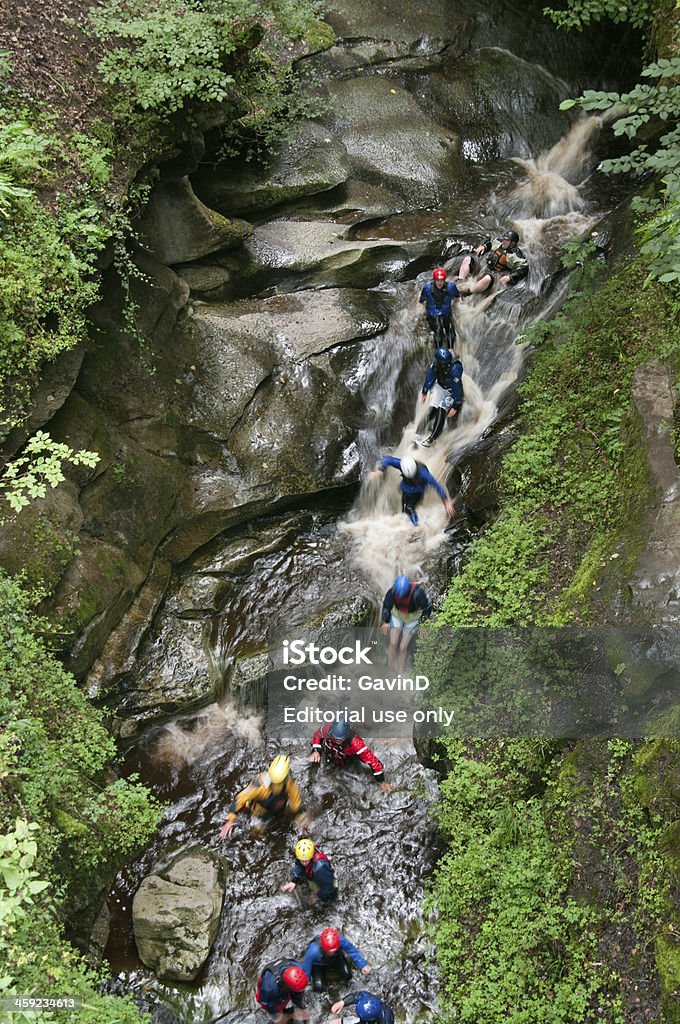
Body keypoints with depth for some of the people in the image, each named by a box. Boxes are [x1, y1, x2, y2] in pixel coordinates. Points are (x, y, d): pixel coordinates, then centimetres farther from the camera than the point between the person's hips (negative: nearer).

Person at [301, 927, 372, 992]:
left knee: (347, 975, -17)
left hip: (336, 959, 2)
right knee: (319, 987, -13)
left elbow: (353, 951, -20)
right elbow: (305, 968, -28)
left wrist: (363, 965, -21)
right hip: (318, 965, -2)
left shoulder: (341, 941, -40)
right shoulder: (313, 951, -45)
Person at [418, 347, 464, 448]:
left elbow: (457, 388, -29)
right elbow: (429, 378, -2)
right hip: (439, 386, 4)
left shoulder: (455, 368, -36)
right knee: (432, 409, -7)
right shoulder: (435, 364, -21)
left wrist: (455, 406, -26)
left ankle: (432, 438, -12)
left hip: (452, 391, -4)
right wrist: (424, 392, 8)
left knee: (441, 411, -17)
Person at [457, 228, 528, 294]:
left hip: (494, 274, -7)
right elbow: (490, 241, 28)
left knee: (488, 279, -41)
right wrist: (483, 246, 6)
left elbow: (524, 269, -19)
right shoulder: (498, 242, 7)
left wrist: (509, 277, -29)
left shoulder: (516, 255, -13)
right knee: (468, 259, -6)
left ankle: (467, 292, -44)